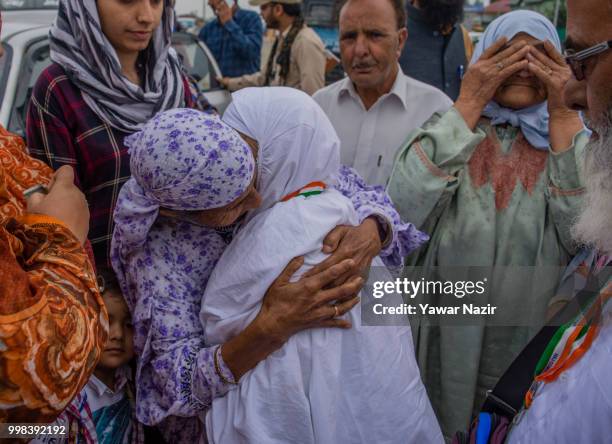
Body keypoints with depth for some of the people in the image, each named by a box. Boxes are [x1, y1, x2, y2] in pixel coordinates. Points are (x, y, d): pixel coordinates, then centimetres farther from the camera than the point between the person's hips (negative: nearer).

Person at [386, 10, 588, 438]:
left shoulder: (572, 141, 0)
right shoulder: (448, 129, -2)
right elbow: (405, 208, -21)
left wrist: (562, 114, -16)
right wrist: (469, 103, -18)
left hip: (533, 339, 1)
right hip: (447, 335, -1)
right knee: (442, 427, 16)